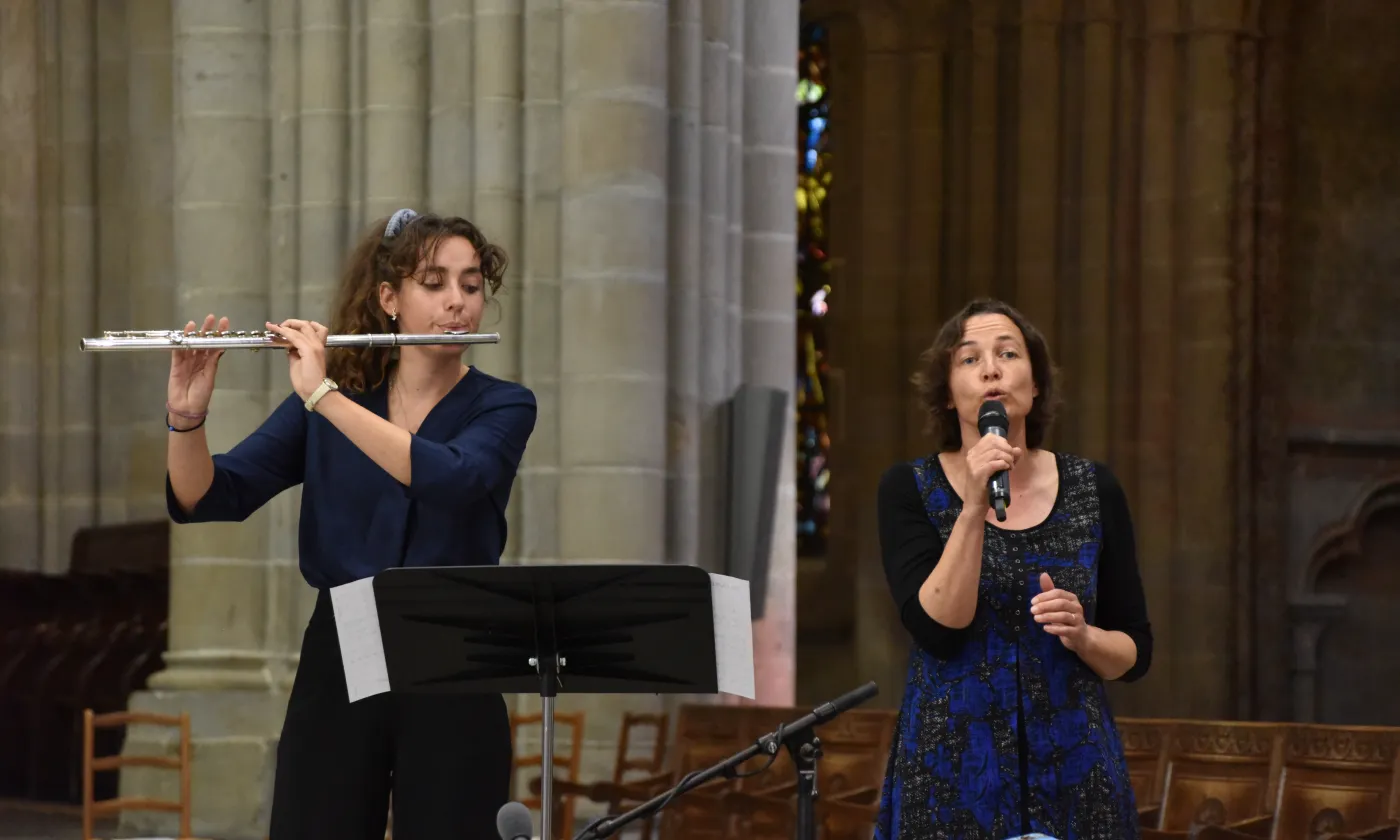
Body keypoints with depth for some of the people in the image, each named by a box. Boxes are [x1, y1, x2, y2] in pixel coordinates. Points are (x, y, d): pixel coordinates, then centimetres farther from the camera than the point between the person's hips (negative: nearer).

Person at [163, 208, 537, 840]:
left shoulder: (503, 407, 0)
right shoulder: (325, 396, 6)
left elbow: (451, 479, -22)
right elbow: (206, 500, -2)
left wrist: (324, 395, -25)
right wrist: (186, 414, -21)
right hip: (336, 668, 2)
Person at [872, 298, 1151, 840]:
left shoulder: (1093, 489, 3)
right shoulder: (908, 489, -2)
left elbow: (1135, 652, 7)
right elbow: (936, 628, -15)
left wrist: (1082, 635, -13)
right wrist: (974, 507, -21)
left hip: (1071, 772, 2)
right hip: (952, 773, -2)